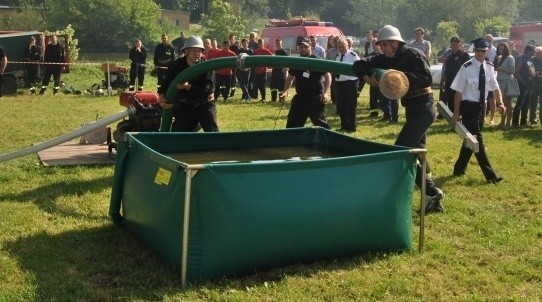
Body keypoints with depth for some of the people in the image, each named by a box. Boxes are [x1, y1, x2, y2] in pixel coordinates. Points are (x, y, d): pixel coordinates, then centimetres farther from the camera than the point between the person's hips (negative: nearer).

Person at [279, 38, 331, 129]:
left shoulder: (317, 61, -8)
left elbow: (327, 76, -10)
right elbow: (290, 77, 20)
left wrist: (325, 92, -20)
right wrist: (285, 91, 7)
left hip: (316, 98, -6)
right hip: (300, 97, 6)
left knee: (320, 123, -5)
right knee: (292, 123, 11)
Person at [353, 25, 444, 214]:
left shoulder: (413, 55, -14)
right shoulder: (386, 59, 8)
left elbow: (427, 79, -25)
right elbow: (359, 65, 6)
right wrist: (366, 77, -13)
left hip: (423, 108, -9)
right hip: (412, 109, 9)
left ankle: (432, 191, -9)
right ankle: (432, 197, 19)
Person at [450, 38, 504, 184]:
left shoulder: (489, 67, 2)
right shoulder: (467, 68, -15)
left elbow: (495, 87, 11)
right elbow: (459, 91, -12)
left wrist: (500, 103, -5)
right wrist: (456, 112, -11)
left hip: (481, 106, 7)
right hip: (468, 106, -7)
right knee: (476, 138, -6)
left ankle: (459, 168, 29)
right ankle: (490, 174, -3)